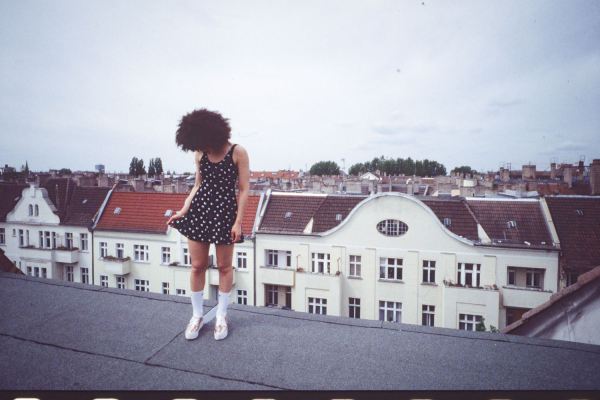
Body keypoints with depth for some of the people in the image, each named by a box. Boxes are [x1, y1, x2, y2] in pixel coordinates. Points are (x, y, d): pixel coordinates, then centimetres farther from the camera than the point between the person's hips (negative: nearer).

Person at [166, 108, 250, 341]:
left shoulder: (237, 152, -9)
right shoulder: (200, 154, 5)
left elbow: (243, 190, -8)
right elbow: (198, 186, 12)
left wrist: (238, 222, -13)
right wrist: (184, 210, 0)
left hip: (225, 213, -3)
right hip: (199, 211, 4)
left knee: (224, 266, 9)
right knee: (197, 266, 9)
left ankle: (221, 315, 27)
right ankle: (197, 315, 27)